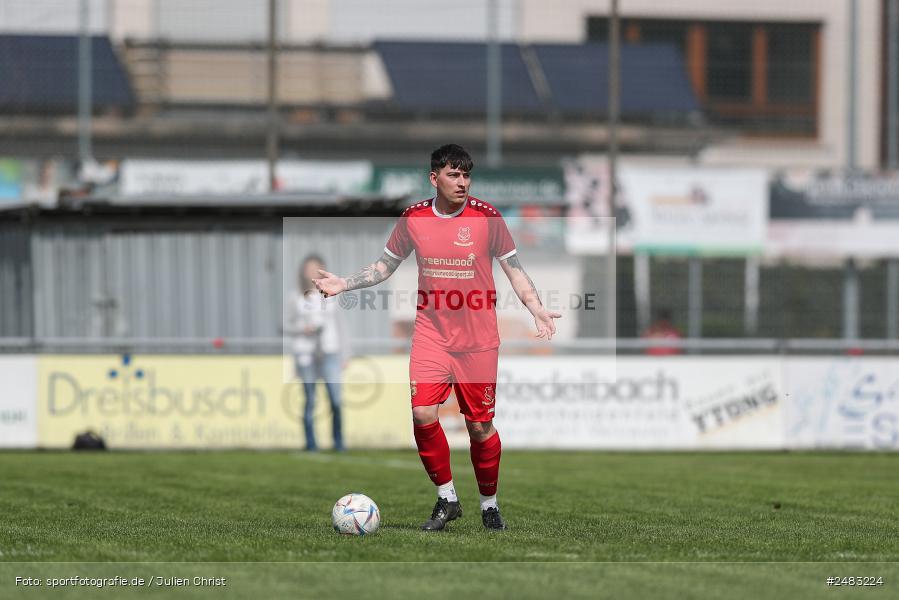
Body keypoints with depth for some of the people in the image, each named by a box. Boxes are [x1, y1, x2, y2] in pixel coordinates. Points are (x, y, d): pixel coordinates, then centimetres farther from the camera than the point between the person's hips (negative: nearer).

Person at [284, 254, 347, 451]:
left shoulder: (329, 295, 11)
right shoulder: (295, 298, 5)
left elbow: (337, 324, 16)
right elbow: (286, 326, 8)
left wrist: (342, 353, 14)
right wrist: (302, 329, -12)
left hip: (329, 352, 1)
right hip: (305, 354, -1)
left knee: (336, 398, -10)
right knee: (310, 401, 0)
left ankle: (338, 441, -2)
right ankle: (310, 441, 7)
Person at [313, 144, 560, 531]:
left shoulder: (486, 217, -6)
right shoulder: (413, 218, 1)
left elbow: (513, 268, 2)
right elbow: (385, 266, 14)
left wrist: (536, 308, -11)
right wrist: (343, 284, 4)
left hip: (478, 338, -2)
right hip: (431, 333, 2)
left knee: (480, 425, 2)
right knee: (423, 413, -13)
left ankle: (489, 504, 22)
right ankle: (446, 498, 4)